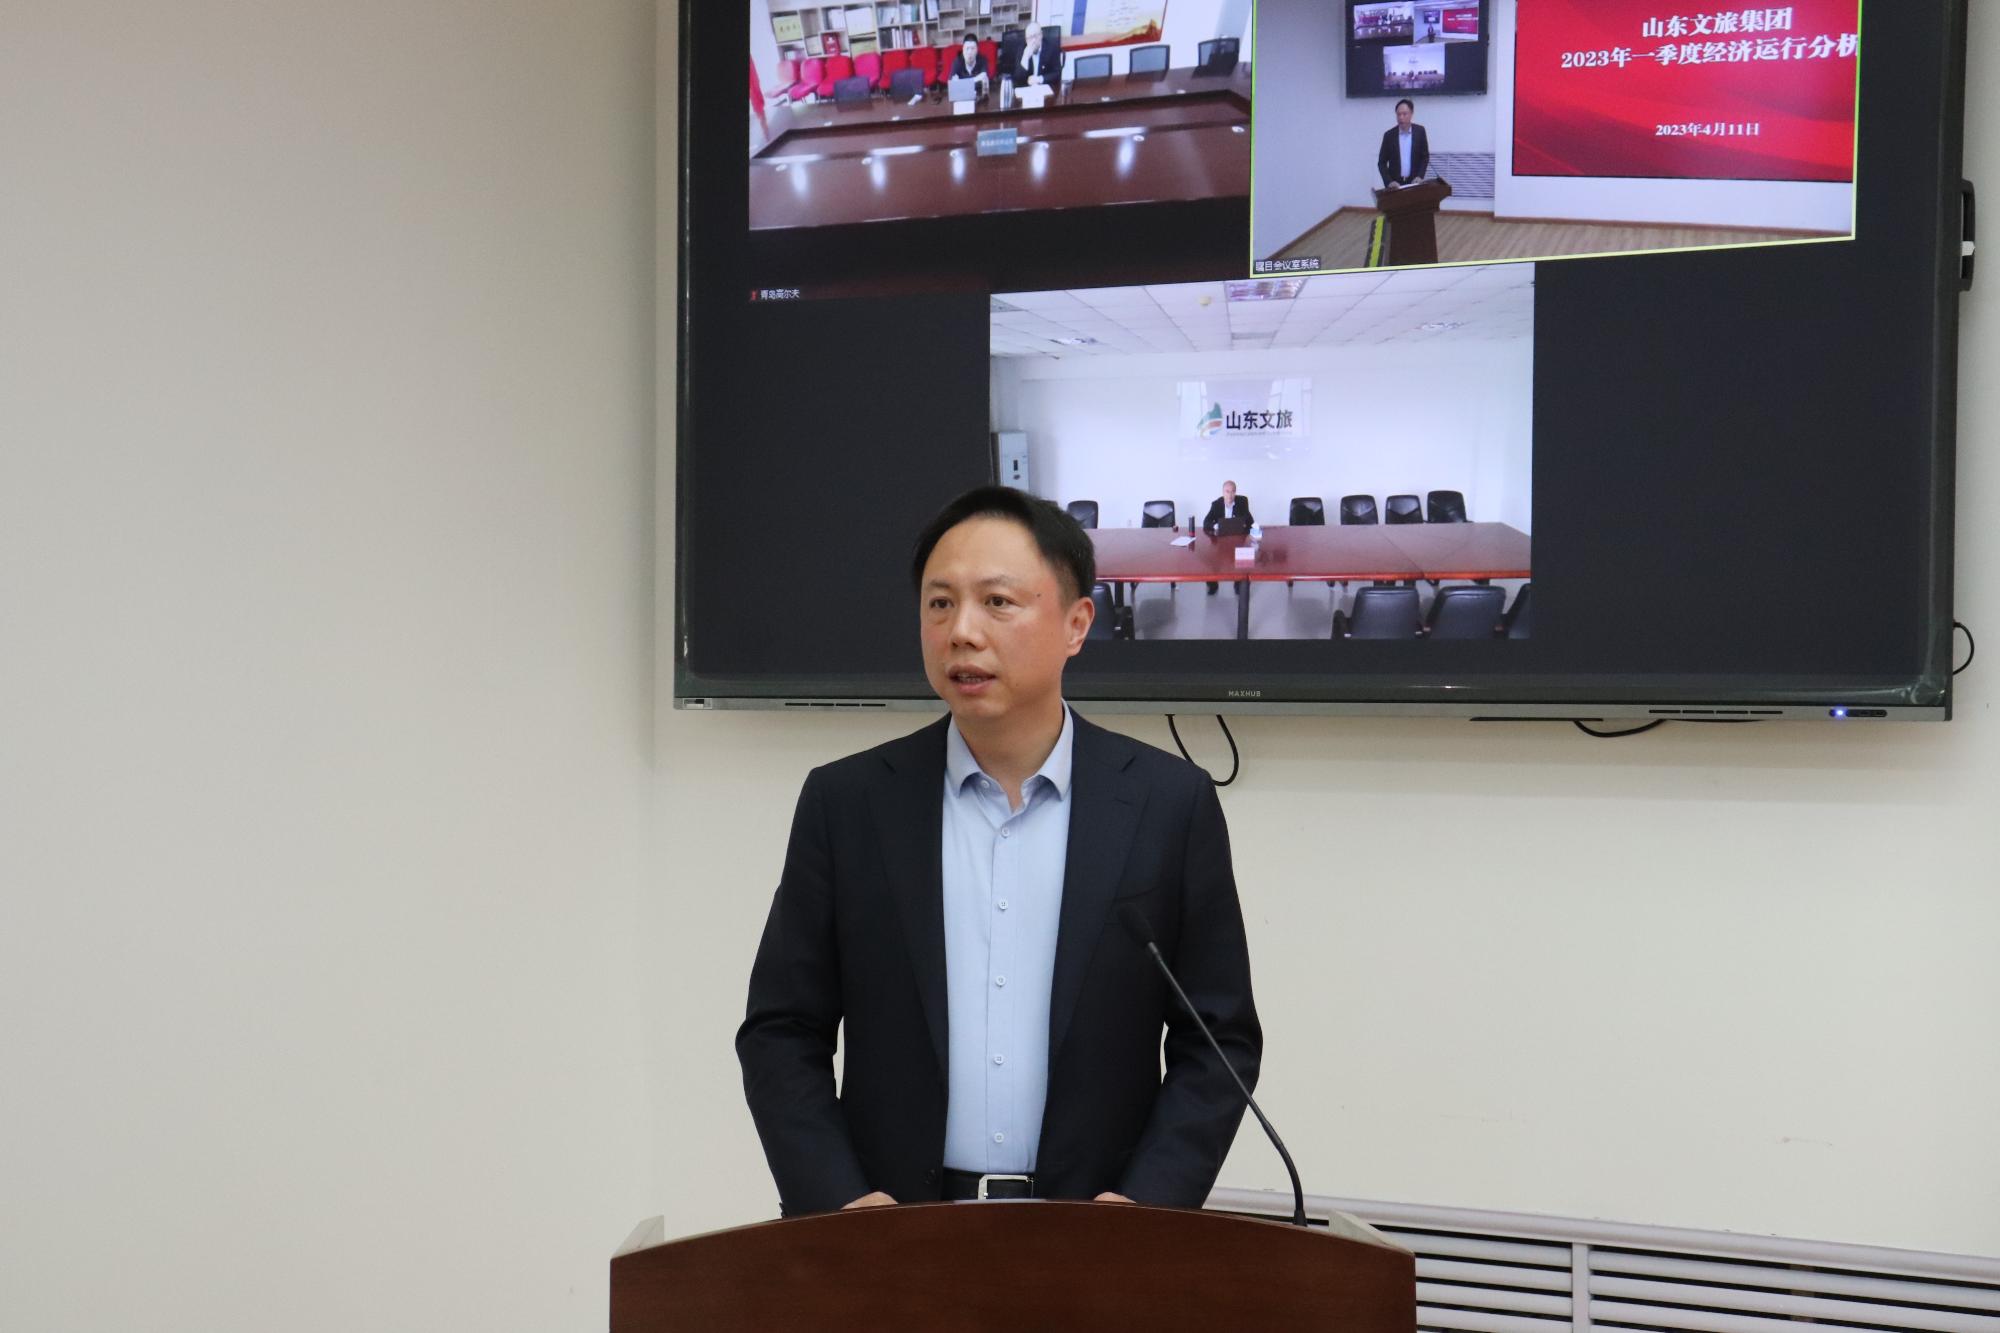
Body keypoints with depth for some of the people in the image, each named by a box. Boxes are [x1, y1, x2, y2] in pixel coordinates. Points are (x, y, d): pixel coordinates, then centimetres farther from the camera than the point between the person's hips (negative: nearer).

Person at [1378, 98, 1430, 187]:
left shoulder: (1420, 131, 0)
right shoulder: (1389, 135, -2)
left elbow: (1425, 157, 5)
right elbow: (1382, 162, 0)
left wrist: (1419, 176, -11)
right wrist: (1389, 182, -16)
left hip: (1414, 182, 1)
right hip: (1395, 184, 0)